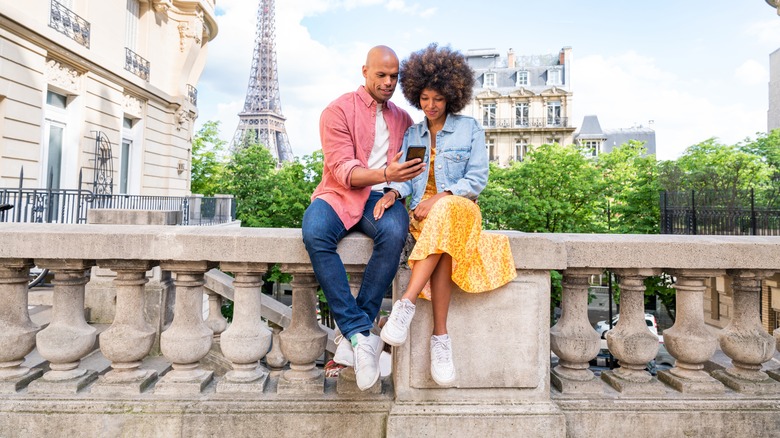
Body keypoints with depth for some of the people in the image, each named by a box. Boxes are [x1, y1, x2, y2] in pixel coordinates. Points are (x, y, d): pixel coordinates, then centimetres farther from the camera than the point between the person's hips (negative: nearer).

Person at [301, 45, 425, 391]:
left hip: (381, 197, 2)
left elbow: (417, 163, 19)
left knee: (394, 233, -35)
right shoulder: (338, 111, 3)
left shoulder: (402, 119, 19)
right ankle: (362, 333, -31)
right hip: (339, 195, -2)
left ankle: (354, 336, -27)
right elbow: (343, 171, -9)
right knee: (314, 233, -36)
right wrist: (385, 174, -26)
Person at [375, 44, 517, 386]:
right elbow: (405, 177, 8)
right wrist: (392, 192, -17)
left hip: (460, 208, -1)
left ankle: (406, 304, -47)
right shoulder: (411, 134, 20)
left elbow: (477, 179, 0)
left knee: (443, 215, -41)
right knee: (445, 245, -36)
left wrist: (440, 197, -17)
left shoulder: (470, 129, 10)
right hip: (422, 214, 2)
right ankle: (441, 336, -39)